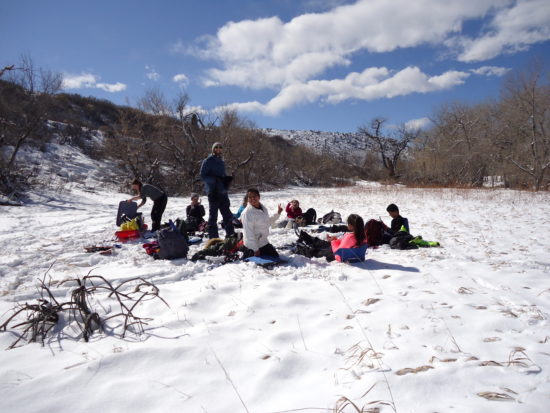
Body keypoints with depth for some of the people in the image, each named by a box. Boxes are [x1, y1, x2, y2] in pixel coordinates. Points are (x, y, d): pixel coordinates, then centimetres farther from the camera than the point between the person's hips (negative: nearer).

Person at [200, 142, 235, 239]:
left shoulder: (221, 162, 17)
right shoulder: (208, 161, -4)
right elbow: (203, 176, -10)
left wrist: (226, 179, 3)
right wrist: (215, 179, -23)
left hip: (222, 192, 7)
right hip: (213, 192, -7)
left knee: (227, 215, 10)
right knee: (213, 216, 0)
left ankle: (231, 235, 19)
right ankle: (213, 238, 6)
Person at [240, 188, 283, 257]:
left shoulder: (263, 208, 2)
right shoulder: (247, 213, -23)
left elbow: (267, 223, 17)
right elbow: (248, 233, -23)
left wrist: (278, 213, 9)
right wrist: (255, 249, -22)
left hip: (263, 241, 8)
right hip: (255, 244, -8)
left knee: (275, 255, 20)